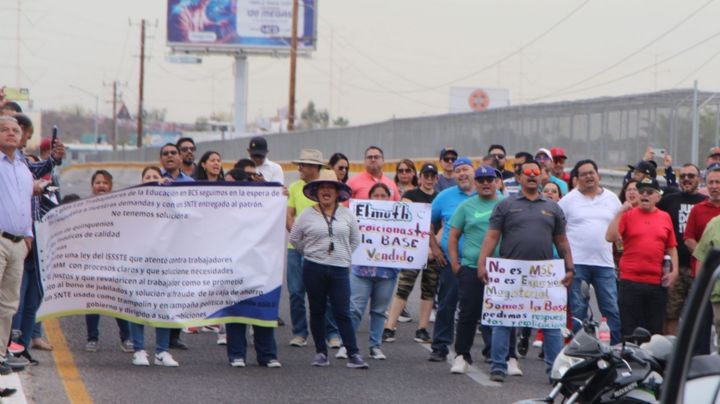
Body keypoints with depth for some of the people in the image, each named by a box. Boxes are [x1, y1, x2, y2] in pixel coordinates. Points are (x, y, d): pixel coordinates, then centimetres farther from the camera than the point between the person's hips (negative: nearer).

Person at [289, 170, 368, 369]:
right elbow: (294, 238, 9)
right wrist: (312, 252, 10)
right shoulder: (307, 215, 1)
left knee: (342, 313, -4)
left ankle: (353, 354, -5)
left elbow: (355, 239, 16)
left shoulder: (346, 215, 5)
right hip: (313, 268, 0)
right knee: (317, 311, 7)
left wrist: (343, 255, 11)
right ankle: (321, 352, 15)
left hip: (339, 269, 0)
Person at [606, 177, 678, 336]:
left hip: (657, 282, 2)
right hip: (631, 281, -2)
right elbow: (610, 237, -9)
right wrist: (620, 212, -12)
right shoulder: (628, 215, 3)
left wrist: (674, 271, 2)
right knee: (629, 329, 0)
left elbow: (671, 248, 14)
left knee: (655, 331, 8)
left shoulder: (665, 217, 10)